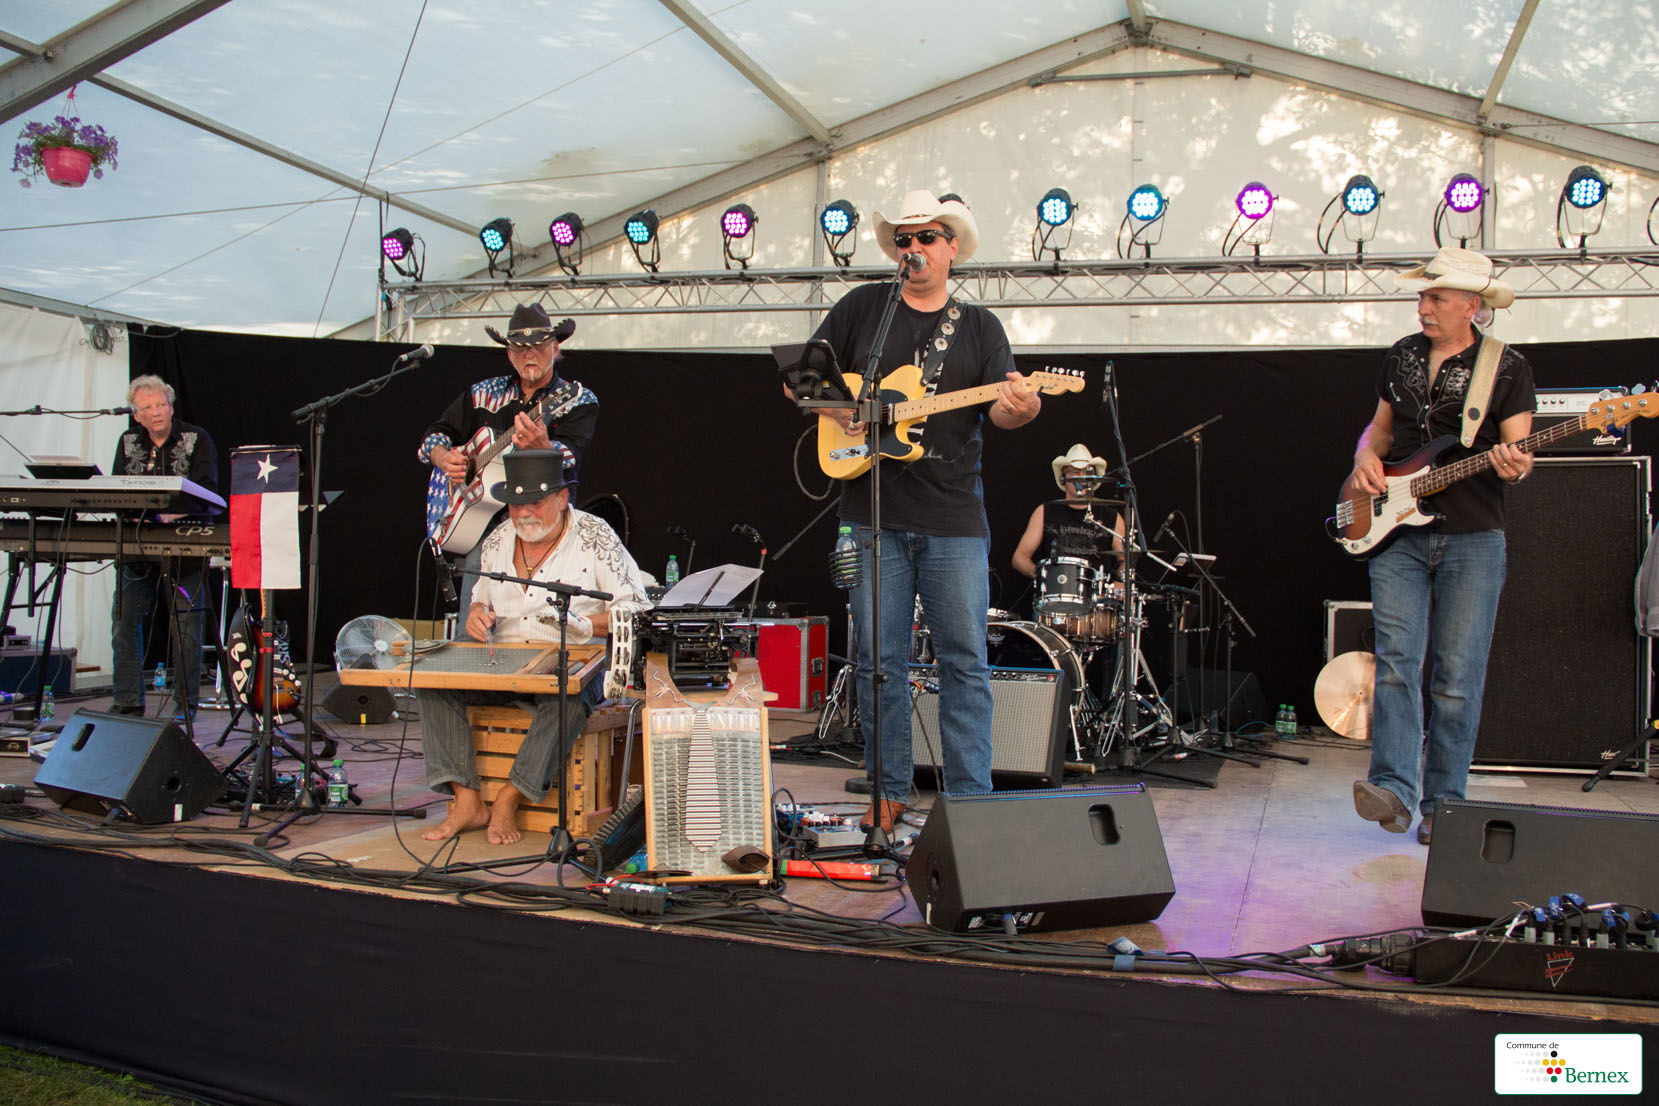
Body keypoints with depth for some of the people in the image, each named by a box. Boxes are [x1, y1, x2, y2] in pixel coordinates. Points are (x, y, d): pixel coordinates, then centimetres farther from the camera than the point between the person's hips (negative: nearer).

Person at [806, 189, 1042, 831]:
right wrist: (841, 410, -8)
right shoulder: (864, 307, 10)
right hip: (875, 517, 0)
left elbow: (1000, 410, -1)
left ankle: (970, 797, 7)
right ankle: (888, 792, 17)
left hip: (954, 519, 0)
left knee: (965, 659, 0)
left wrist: (1020, 409, -24)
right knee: (879, 660, 5)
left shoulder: (979, 326, 10)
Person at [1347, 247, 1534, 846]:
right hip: (1397, 536, 3)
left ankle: (1442, 804, 7)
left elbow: (1518, 454, 0)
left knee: (1457, 678, -1)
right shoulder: (1401, 356, 13)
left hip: (1471, 542, -3)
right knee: (1396, 662, -8)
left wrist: (1514, 467, -24)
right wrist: (1367, 456, 1)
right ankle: (1393, 789, -10)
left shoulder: (1507, 368, 2)